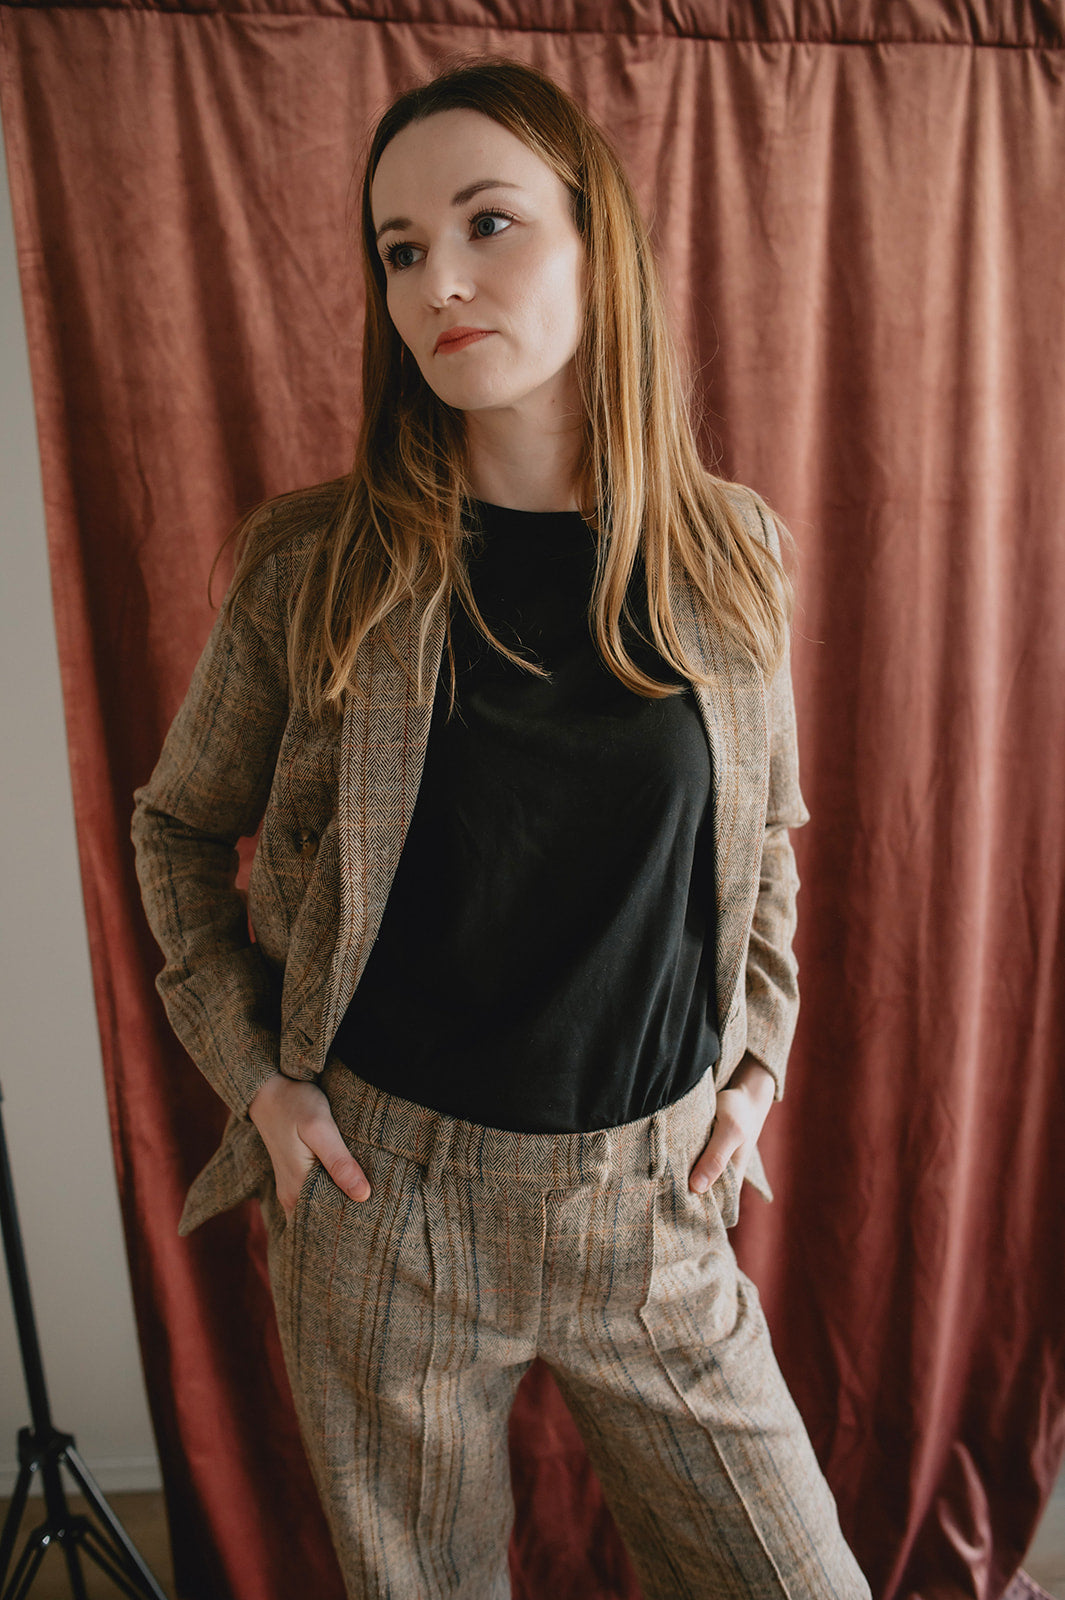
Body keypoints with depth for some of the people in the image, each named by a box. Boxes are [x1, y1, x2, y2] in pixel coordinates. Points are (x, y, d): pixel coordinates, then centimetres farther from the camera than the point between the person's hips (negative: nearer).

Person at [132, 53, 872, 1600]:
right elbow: (178, 827, 4)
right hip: (379, 1195, -1)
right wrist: (252, 1067, -5)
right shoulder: (312, 567, -9)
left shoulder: (732, 553, -3)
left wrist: (759, 1053, 3)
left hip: (652, 1197, 2)